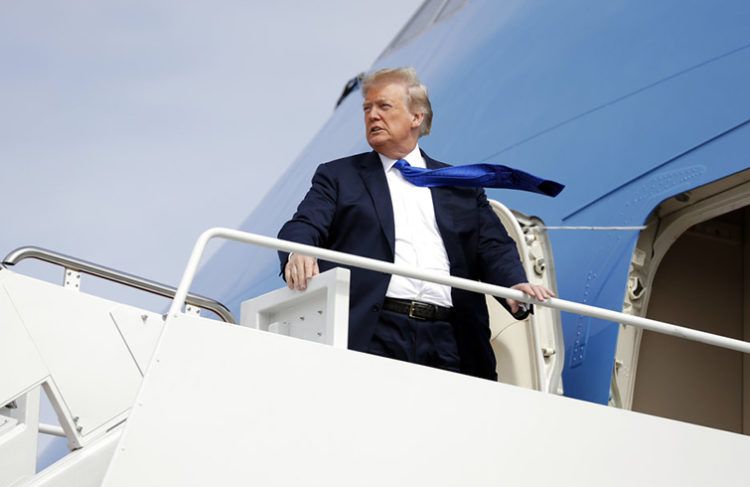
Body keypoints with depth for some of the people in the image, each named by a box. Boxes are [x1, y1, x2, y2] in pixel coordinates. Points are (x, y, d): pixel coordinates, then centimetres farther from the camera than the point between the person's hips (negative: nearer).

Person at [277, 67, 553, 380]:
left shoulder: (462, 184, 23)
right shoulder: (338, 176, 18)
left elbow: (494, 248, 15)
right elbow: (304, 227, 4)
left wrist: (515, 284, -7)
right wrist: (297, 255, -20)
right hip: (372, 336, -2)